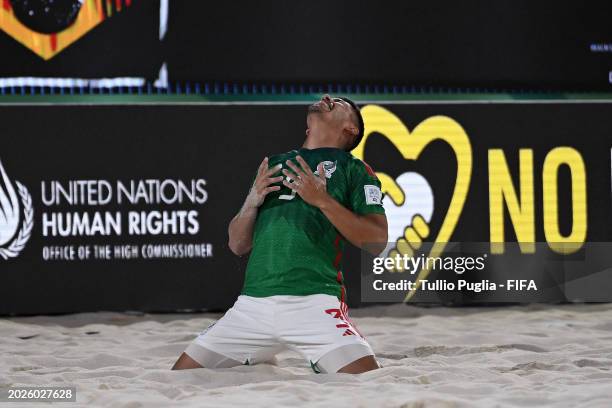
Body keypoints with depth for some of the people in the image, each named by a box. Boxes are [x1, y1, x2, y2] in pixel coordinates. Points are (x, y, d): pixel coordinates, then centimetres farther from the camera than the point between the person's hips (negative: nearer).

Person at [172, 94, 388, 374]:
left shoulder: (353, 169, 11)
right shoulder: (273, 165, 24)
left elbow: (377, 242, -1)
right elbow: (237, 246, 23)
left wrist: (323, 200, -9)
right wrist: (252, 201, 4)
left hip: (315, 302, -4)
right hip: (253, 303, 4)